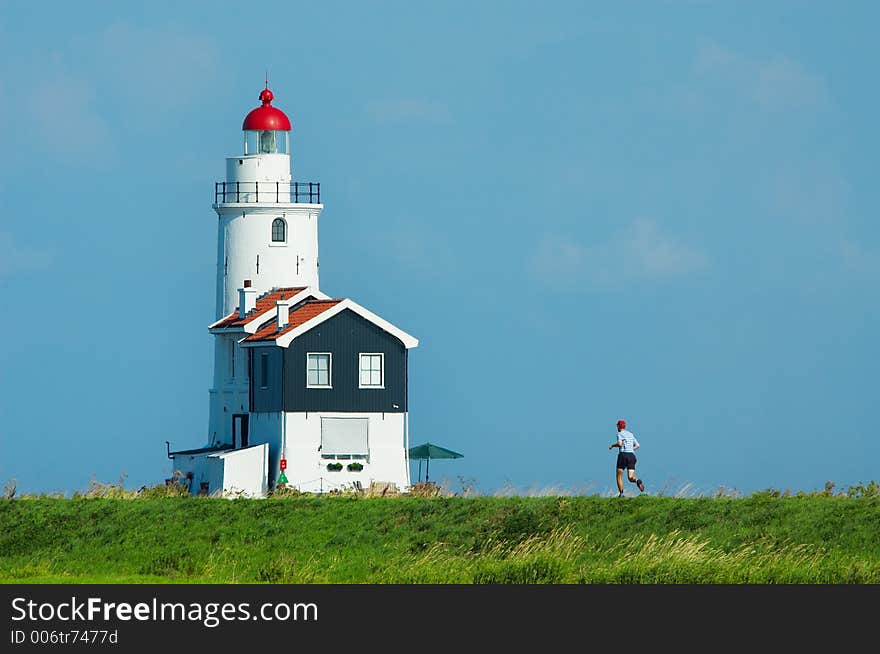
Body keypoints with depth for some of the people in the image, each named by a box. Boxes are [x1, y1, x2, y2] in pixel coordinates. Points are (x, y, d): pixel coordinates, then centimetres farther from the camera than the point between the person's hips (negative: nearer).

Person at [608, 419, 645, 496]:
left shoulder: (620, 434, -1)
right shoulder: (630, 434, 19)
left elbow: (619, 443, -19)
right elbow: (637, 446, 23)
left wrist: (612, 445, 0)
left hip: (623, 455, -5)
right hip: (632, 455, 5)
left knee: (619, 476, 9)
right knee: (630, 478, -1)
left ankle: (621, 493, -3)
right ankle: (637, 481, -34)